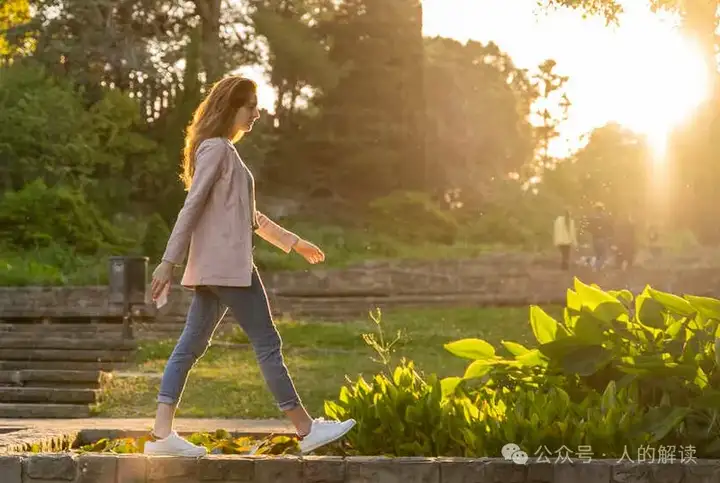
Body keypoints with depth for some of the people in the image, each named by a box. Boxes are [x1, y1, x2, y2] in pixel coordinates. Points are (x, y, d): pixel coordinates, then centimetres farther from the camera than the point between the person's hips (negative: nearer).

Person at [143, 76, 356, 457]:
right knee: (266, 343, -4)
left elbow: (249, 216, 26)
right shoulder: (216, 149, -9)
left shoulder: (225, 151, 21)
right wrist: (169, 262, -20)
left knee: (192, 344, 4)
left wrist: (293, 242, 28)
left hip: (214, 268, 10)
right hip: (226, 264, -10)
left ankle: (161, 433, 2)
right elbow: (192, 207, -16)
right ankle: (306, 429, 3)